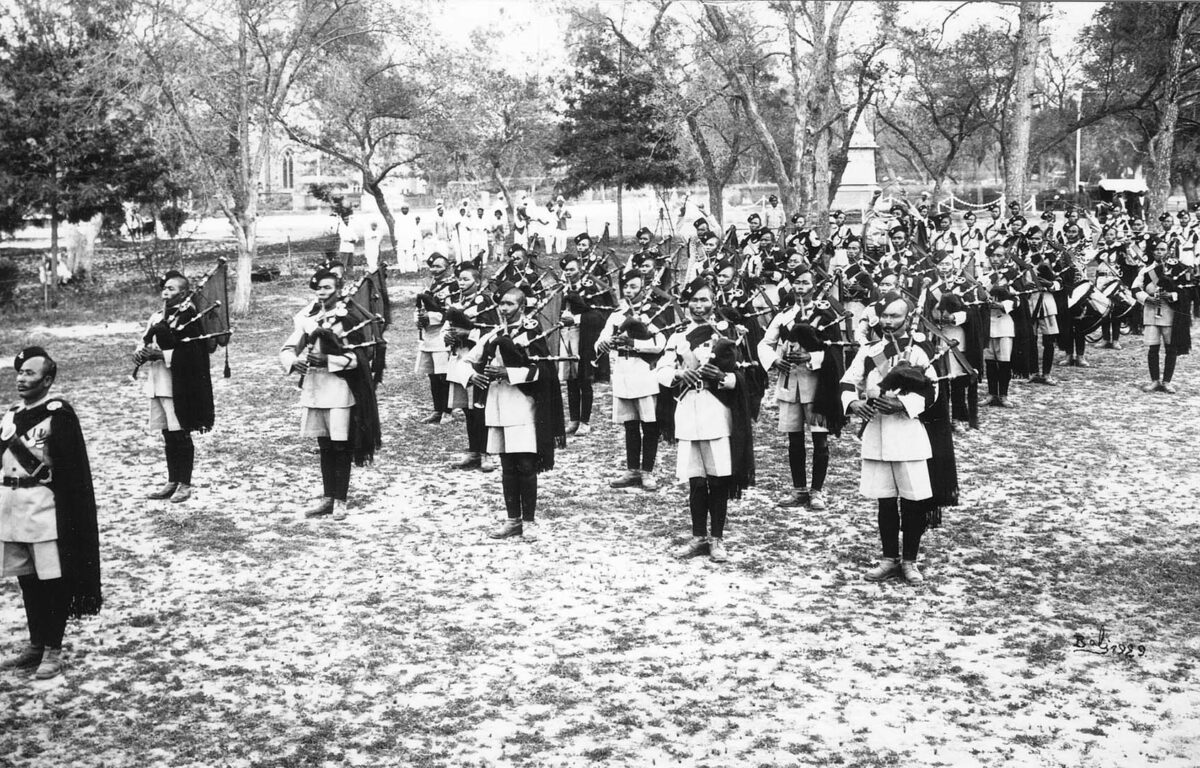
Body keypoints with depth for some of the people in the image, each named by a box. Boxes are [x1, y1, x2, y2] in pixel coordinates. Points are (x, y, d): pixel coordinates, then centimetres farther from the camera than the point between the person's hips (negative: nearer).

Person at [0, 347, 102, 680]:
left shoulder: (58, 414, -9)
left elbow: (67, 468, -14)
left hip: (44, 506, -7)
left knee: (52, 580, -1)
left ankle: (53, 651, 8)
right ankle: (36, 645, 26)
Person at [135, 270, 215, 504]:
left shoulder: (188, 316, -10)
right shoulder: (158, 316, 15)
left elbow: (191, 353, -18)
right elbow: (145, 343, 16)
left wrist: (160, 354, -21)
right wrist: (141, 354, -7)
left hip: (179, 386, -7)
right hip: (157, 383, 7)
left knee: (181, 435, -1)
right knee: (168, 435, 13)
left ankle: (185, 485, 7)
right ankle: (172, 482, 22)